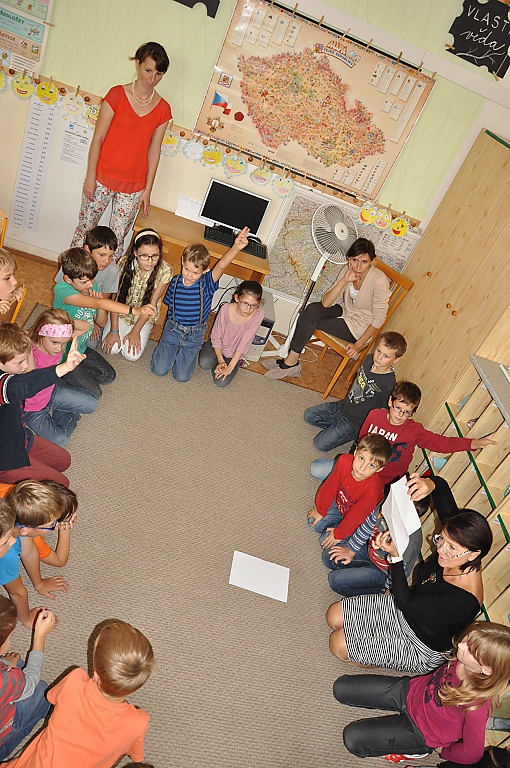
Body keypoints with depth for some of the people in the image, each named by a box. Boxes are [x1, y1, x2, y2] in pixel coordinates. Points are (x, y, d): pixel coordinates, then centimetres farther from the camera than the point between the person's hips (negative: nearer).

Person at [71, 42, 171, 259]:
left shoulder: (163, 109, 1)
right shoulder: (117, 94, -6)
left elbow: (154, 150, 4)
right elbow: (98, 138, -5)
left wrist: (147, 190, 3)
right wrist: (90, 177, -8)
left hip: (134, 187, 2)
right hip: (103, 178, -1)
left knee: (117, 239, 7)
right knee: (85, 229, 9)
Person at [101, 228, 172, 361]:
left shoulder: (165, 271, -24)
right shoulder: (125, 263, -21)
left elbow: (151, 304, -15)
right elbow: (116, 297, -15)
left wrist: (135, 331, -13)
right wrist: (114, 330, -16)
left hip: (144, 317, -1)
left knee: (131, 355, -13)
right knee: (111, 348, -12)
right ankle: (121, 330, 19)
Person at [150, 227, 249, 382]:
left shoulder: (207, 284, -19)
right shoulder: (175, 281, -10)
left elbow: (221, 265, -39)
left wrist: (236, 248, -55)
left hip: (194, 335, -2)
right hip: (173, 329, 2)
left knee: (182, 376, -1)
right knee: (159, 370, -1)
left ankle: (186, 352, 29)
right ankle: (173, 349, 29)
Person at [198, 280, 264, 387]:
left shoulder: (258, 315, -27)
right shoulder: (226, 309, -26)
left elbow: (244, 343, -24)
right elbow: (216, 337, -14)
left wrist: (230, 367, -24)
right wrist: (220, 361, -23)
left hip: (235, 352, 0)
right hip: (219, 346, 0)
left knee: (221, 382, -15)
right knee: (204, 363, -28)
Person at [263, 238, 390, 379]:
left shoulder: (379, 281, -25)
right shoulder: (348, 270, -9)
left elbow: (379, 319, -19)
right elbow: (326, 303, -15)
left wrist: (358, 345, -20)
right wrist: (344, 281, -28)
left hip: (360, 327, -6)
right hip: (345, 311, 6)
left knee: (309, 321, -19)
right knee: (312, 309, -22)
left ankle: (291, 362, -4)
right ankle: (291, 359, -16)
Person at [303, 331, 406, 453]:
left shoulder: (389, 384, -29)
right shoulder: (369, 359, -9)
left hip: (355, 420, -7)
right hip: (344, 406, 8)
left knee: (320, 444, -13)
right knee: (309, 416, 11)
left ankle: (355, 435, 2)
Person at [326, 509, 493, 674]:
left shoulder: (464, 601, -38)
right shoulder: (448, 557, -19)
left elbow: (405, 603, -29)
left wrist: (395, 556, -29)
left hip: (421, 650, -7)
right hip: (403, 611, 7)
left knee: (338, 644, -5)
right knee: (334, 615, 4)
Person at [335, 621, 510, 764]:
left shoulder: (476, 706, -37)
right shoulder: (462, 658, -23)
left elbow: (472, 754, -17)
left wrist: (443, 751, -1)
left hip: (421, 730, -5)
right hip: (411, 690, 5)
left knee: (353, 739, -10)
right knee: (341, 689, 4)